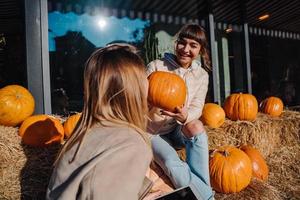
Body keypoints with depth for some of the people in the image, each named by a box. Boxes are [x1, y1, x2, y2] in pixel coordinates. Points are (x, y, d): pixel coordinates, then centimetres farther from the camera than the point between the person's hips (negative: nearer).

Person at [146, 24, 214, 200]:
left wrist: (185, 116, -32)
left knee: (196, 126, -31)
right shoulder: (156, 66, -12)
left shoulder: (201, 75, -2)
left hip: (179, 131, 3)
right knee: (173, 165, -30)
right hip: (154, 132, -2)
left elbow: (196, 108, -8)